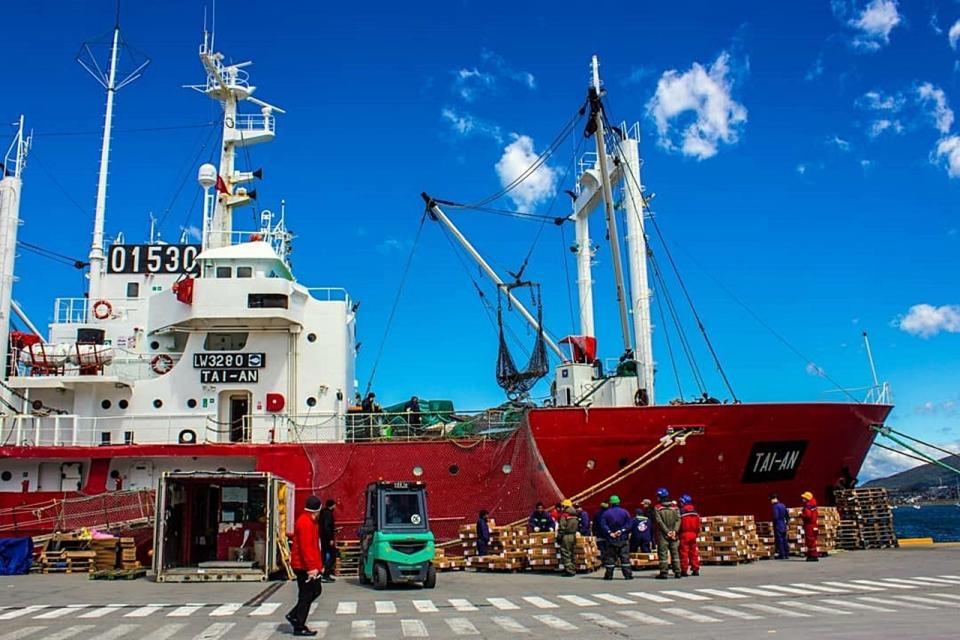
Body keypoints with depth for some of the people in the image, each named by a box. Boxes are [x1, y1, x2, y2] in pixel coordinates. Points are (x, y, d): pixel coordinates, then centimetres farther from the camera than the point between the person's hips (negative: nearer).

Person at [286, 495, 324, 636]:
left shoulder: (308, 521, 14)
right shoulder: (305, 523, -19)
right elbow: (306, 547, -25)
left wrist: (316, 565, 20)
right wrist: (311, 567, -26)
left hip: (306, 565, 10)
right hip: (305, 566, -10)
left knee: (316, 590, 16)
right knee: (306, 595, -3)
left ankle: (294, 615, 20)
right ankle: (299, 627, 5)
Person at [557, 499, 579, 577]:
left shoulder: (564, 515, -12)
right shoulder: (575, 515, 10)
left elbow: (562, 527, -14)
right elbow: (578, 526, 13)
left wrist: (559, 536, -7)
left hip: (566, 536, -7)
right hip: (574, 535, 7)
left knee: (565, 554, -2)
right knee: (571, 553, 16)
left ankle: (569, 570, -6)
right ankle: (573, 569, 19)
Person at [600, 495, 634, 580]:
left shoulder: (606, 513, -3)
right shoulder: (624, 512, -1)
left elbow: (603, 524, -11)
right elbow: (629, 523, -6)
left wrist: (609, 532, -10)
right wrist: (621, 530, -9)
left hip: (611, 539, 0)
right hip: (623, 538, 0)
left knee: (610, 557, 5)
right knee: (625, 557, 4)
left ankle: (609, 575, 5)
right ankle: (628, 574, 1)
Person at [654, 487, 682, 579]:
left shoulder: (657, 508, -4)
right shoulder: (675, 507, 7)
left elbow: (659, 521, -12)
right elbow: (678, 519, -3)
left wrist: (667, 531, -12)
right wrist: (675, 531, -10)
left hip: (662, 534, -3)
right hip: (673, 534, 3)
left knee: (663, 553, 0)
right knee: (675, 553, 11)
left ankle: (663, 573, -3)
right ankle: (677, 572, 9)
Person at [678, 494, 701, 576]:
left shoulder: (681, 511, -12)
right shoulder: (695, 512, 8)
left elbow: (679, 523, -13)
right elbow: (698, 524, 11)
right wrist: (696, 533, 19)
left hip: (684, 534, -6)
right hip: (693, 534, 6)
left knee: (684, 553, 0)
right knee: (694, 552, 11)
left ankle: (684, 570, -1)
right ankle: (695, 569, 12)